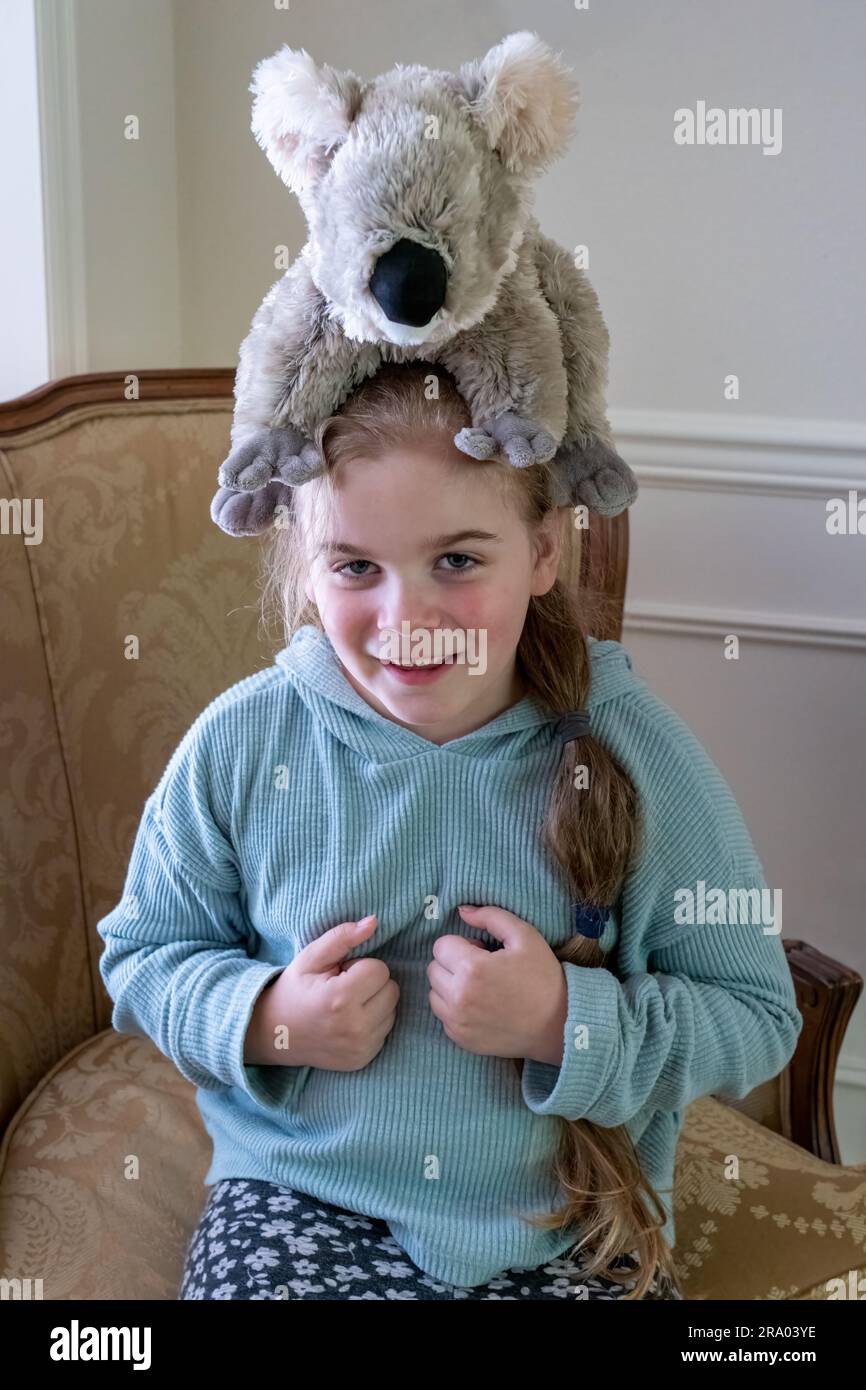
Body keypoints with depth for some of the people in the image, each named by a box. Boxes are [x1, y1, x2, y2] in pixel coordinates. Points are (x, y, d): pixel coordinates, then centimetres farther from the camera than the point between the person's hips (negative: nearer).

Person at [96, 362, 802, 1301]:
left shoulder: (638, 753, -11)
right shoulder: (239, 745, -8)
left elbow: (757, 1019, -6)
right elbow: (142, 950, 5)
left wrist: (568, 1022, -21)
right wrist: (261, 1021, -14)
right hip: (301, 1204, 0)